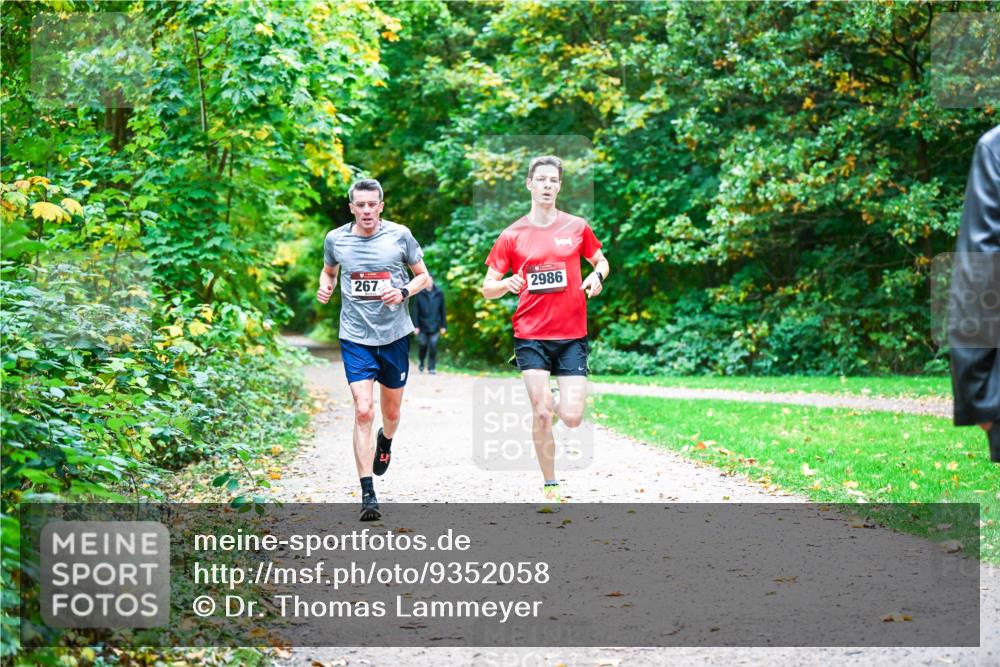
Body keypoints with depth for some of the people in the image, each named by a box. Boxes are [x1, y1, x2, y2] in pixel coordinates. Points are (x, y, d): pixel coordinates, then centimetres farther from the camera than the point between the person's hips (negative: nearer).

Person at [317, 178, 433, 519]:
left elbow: (424, 276, 5)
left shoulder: (400, 235, -4)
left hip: (394, 335, 1)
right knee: (363, 412, -14)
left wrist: (403, 291, -14)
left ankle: (385, 442, 53)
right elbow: (328, 271, 19)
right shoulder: (335, 239, -1)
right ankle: (368, 495, -11)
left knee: (391, 411, 14)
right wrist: (324, 288, -3)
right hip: (356, 338, -1)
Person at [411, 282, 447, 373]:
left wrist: (443, 326, 5)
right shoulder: (419, 294, -4)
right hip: (423, 326, -1)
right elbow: (415, 311, -4)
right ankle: (421, 363, 29)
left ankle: (431, 367, 5)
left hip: (434, 326, 1)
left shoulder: (439, 293, 1)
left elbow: (442, 310, 6)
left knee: (433, 347, -4)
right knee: (423, 346, 6)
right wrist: (415, 326, -8)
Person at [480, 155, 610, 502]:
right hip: (531, 335, -1)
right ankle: (550, 487, 8)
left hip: (572, 335, 1)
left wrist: (597, 276, -4)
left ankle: (557, 404, 31)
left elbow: (600, 261, 19)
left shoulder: (577, 227, 4)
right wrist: (506, 285, -19)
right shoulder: (512, 235, 1)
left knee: (572, 418, -7)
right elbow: (487, 288, 3)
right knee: (541, 414, -7)